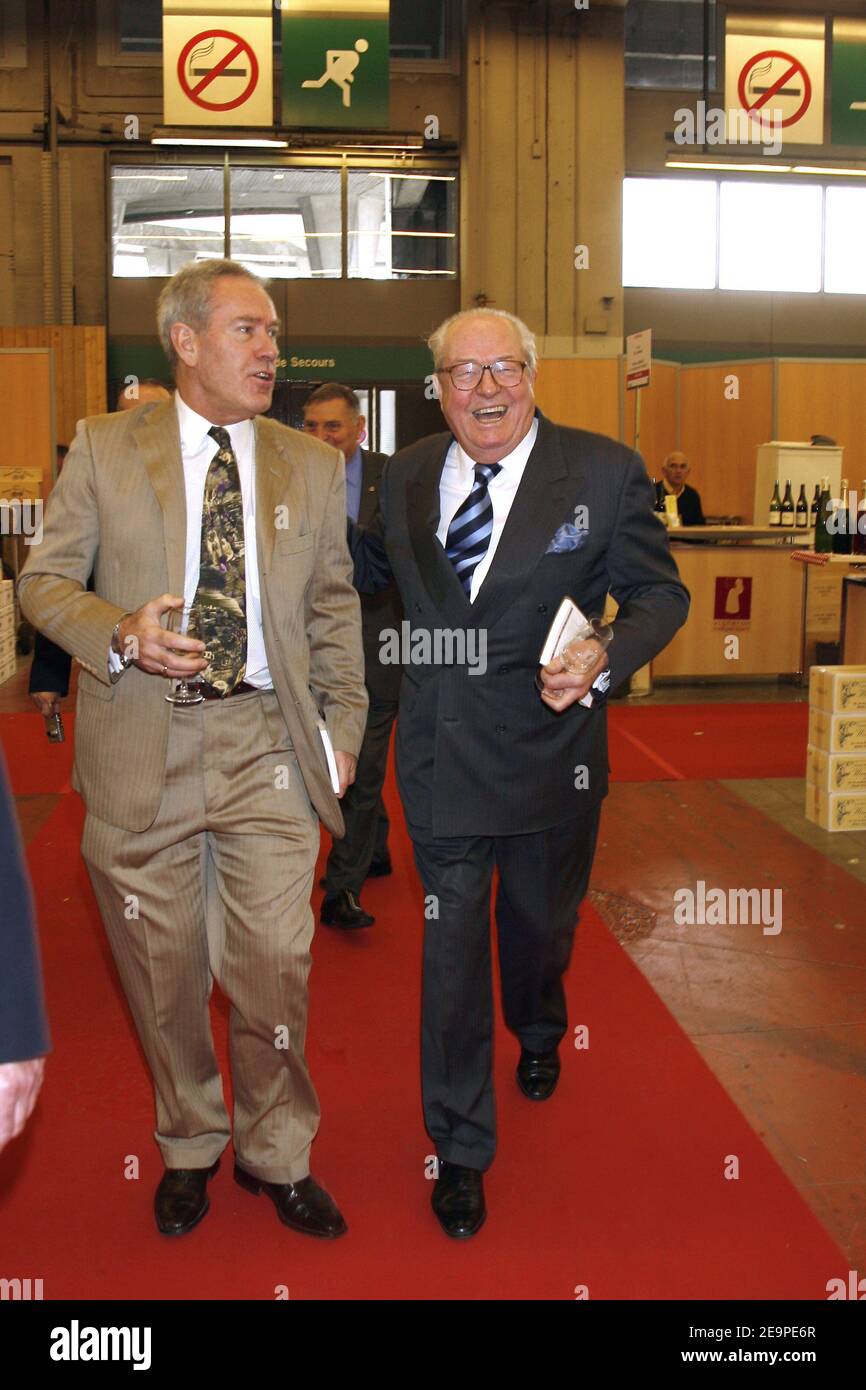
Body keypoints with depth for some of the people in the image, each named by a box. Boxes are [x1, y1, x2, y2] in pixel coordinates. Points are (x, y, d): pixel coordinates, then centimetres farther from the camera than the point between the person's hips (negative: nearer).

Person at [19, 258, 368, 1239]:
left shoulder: (314, 468, 10)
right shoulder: (105, 448, 4)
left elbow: (334, 609, 14)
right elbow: (43, 579, 4)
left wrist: (345, 725, 6)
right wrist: (120, 636, -15)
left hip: (267, 746, 1)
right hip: (143, 745, -1)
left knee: (275, 965, 2)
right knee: (164, 973, 11)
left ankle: (275, 1155, 26)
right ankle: (190, 1147, 35)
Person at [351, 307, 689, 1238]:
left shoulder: (604, 471, -8)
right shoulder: (407, 475, 1)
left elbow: (659, 592, -5)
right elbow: (363, 567, 16)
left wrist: (607, 661, -24)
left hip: (551, 757, -1)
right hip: (441, 759, 1)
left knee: (540, 923, 23)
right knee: (451, 951, 7)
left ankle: (539, 1033, 59)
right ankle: (460, 1149, 25)